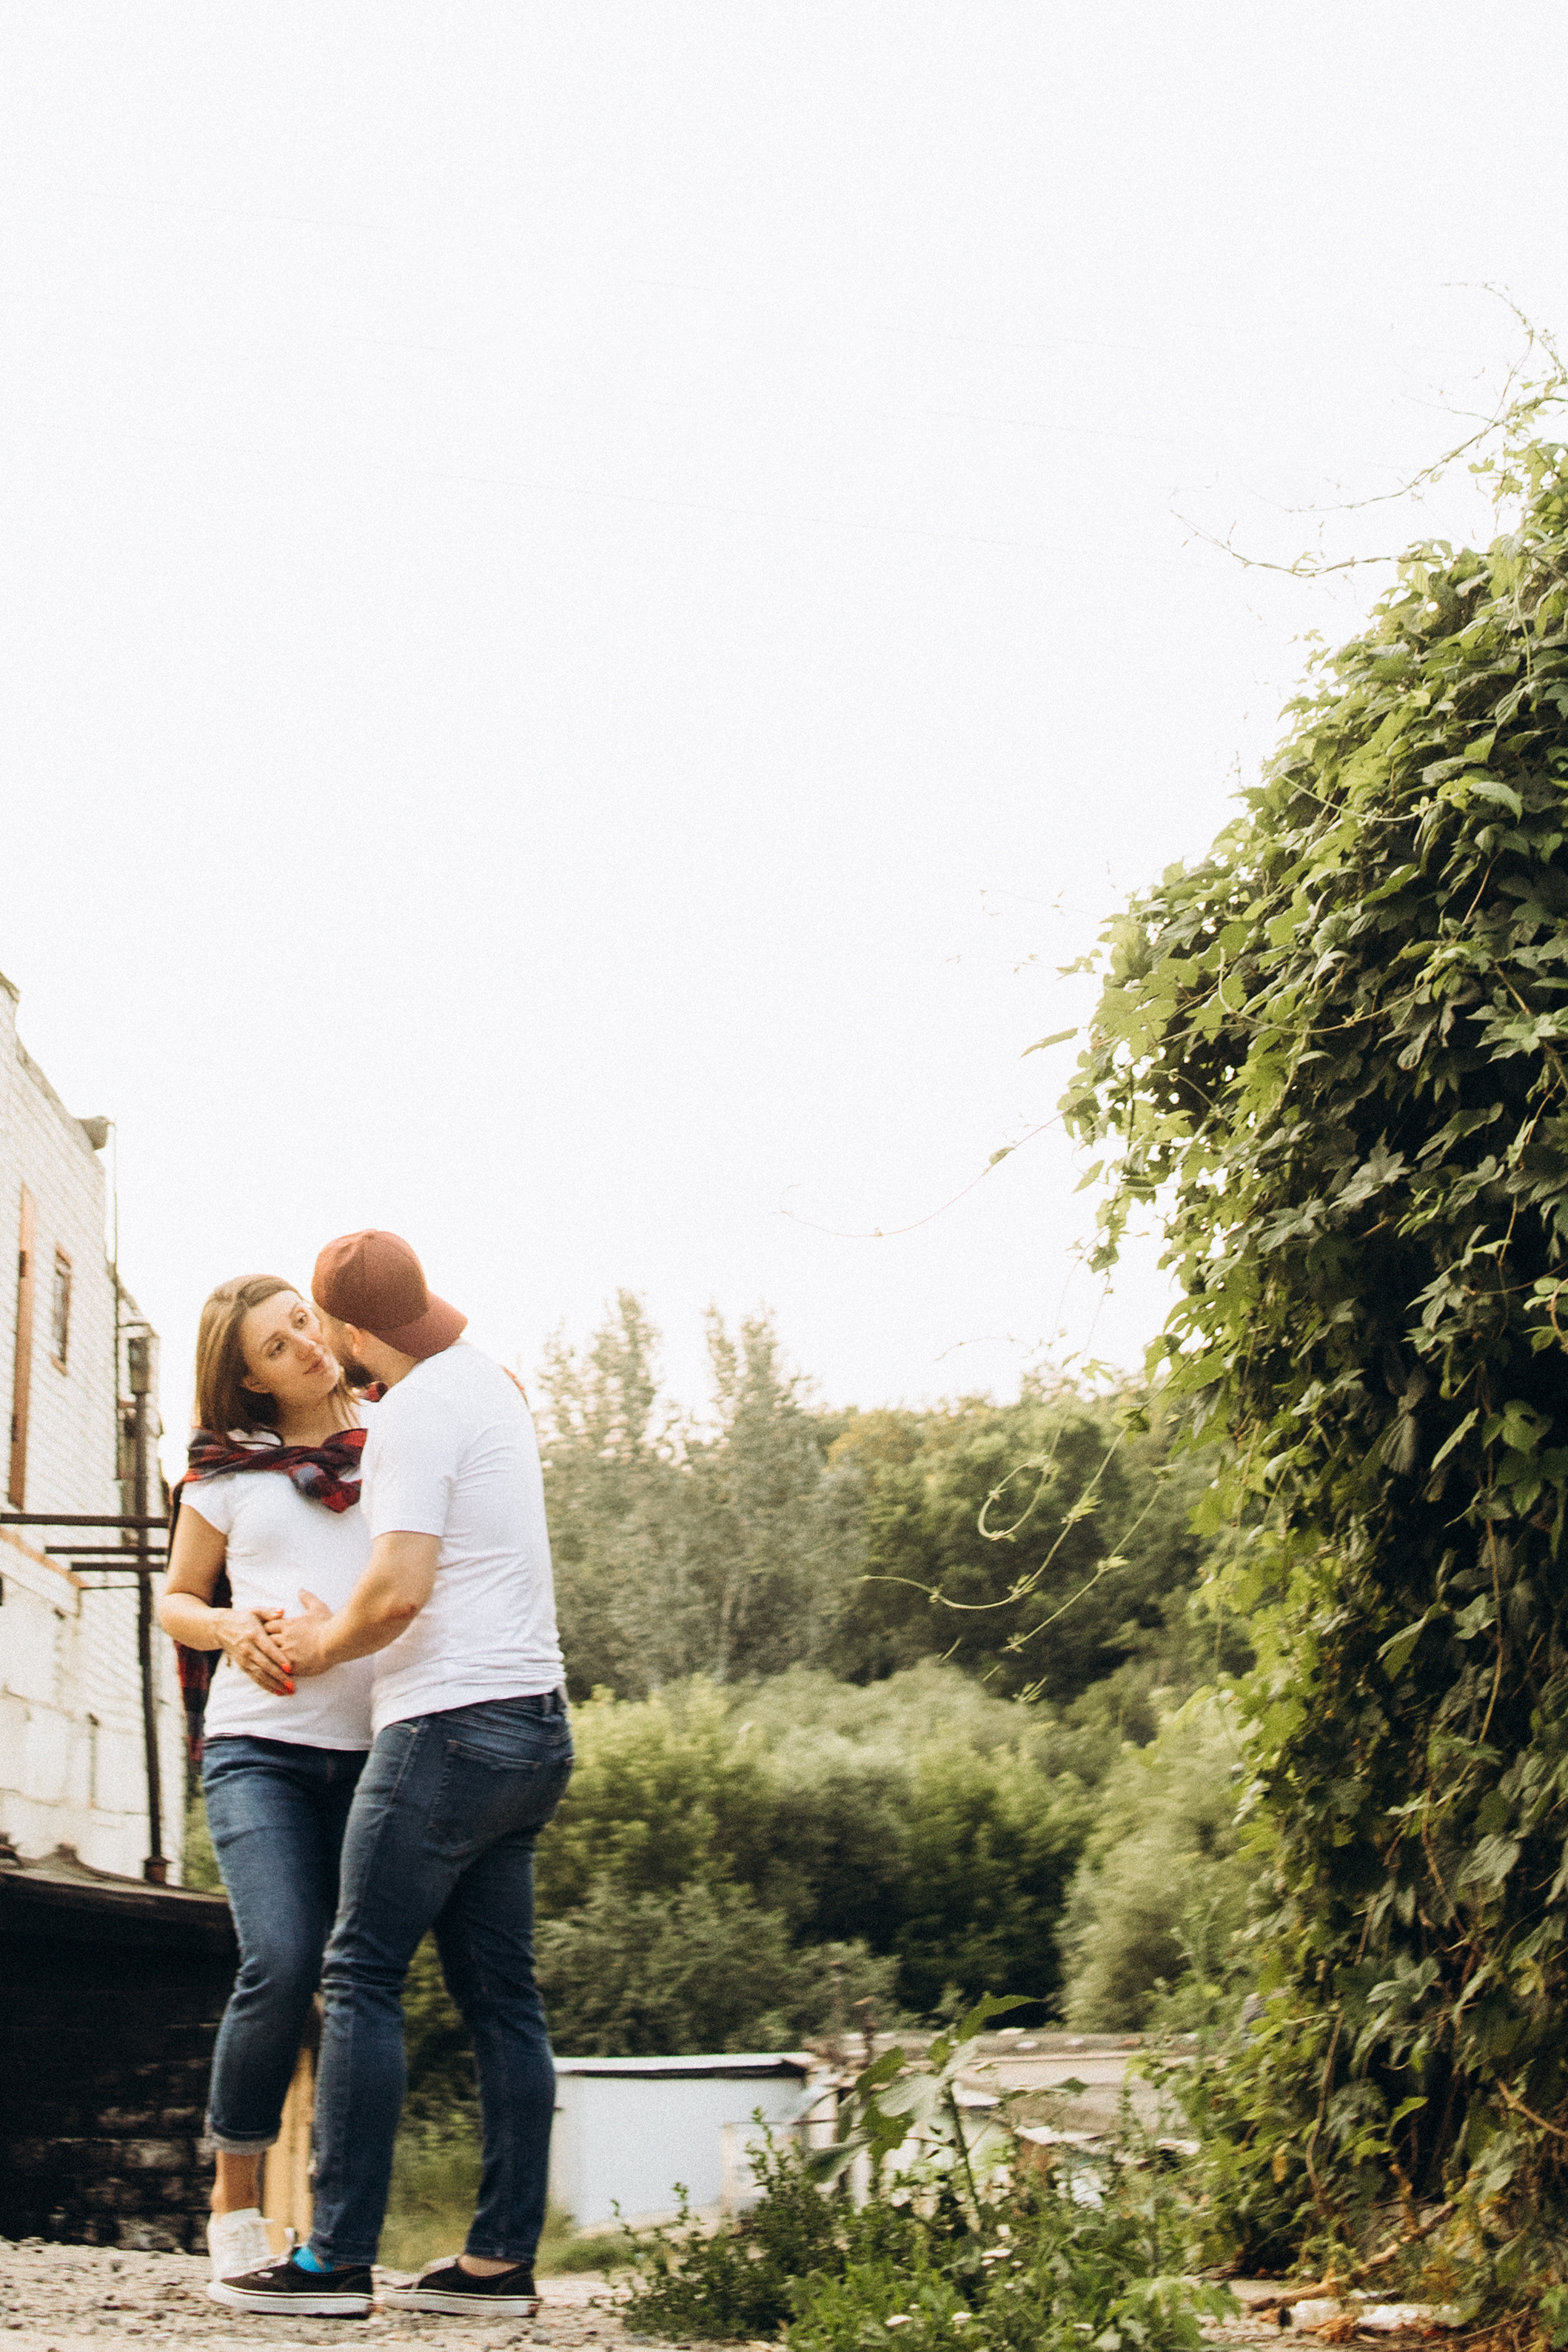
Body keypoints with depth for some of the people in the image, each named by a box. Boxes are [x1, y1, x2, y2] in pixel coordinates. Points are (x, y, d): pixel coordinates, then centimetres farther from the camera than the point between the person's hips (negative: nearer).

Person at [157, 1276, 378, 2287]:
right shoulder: (227, 1472, 10)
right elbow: (176, 1599, 18)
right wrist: (231, 1627, -5)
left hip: (378, 1748, 2)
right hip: (263, 1746, -2)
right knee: (283, 1966, -17)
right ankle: (235, 2193, 2)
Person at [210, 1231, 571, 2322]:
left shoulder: (417, 1411, -12)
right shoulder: (493, 1380, 16)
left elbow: (401, 1587, -20)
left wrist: (325, 1645, -3)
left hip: (454, 1722, -9)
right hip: (534, 1720, 9)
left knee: (363, 1973, -4)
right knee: (501, 1994, 7)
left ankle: (337, 2257, -4)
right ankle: (501, 2261, 8)